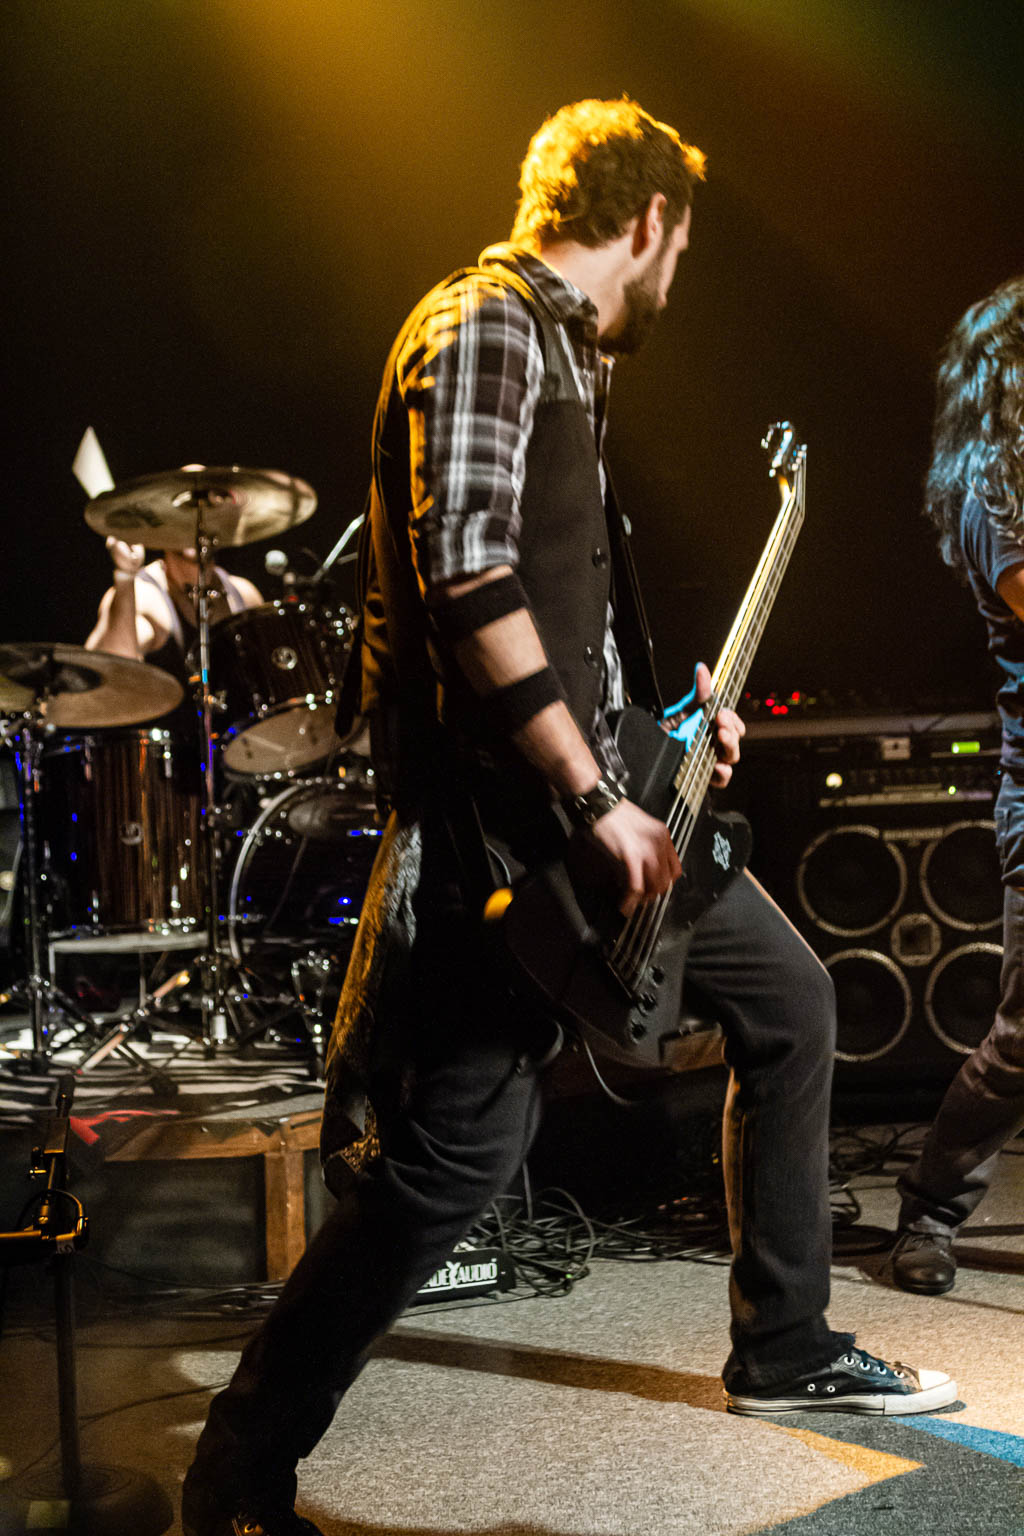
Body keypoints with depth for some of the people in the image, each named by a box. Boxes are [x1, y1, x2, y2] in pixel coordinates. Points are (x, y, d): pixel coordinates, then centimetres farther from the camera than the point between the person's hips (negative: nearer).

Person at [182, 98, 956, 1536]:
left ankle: (784, 1350, 29)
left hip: (595, 792, 10)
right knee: (456, 1152, -9)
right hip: (500, 813, -10)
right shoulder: (481, 327, -13)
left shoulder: (562, 352, 19)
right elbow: (465, 577, -24)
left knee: (788, 1000, 15)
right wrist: (594, 795, -23)